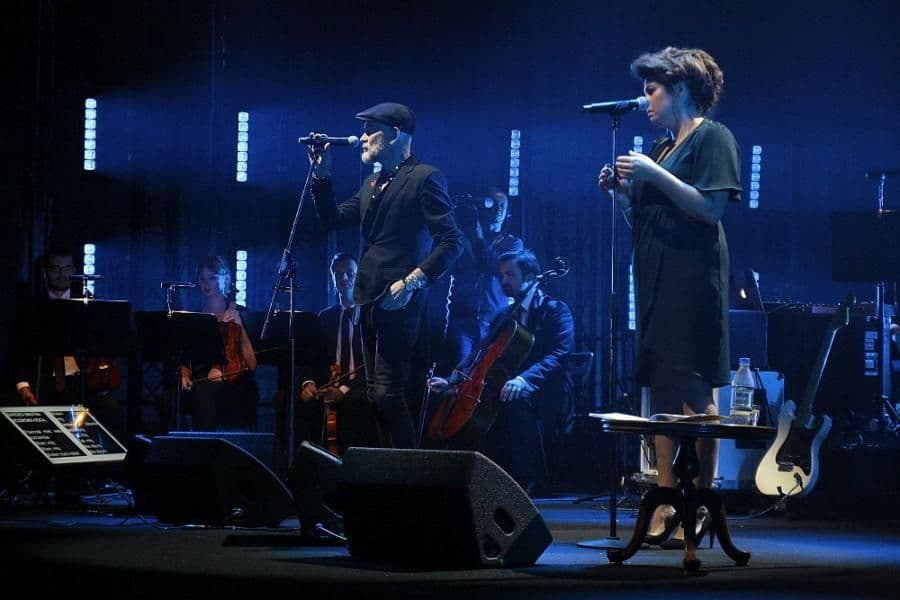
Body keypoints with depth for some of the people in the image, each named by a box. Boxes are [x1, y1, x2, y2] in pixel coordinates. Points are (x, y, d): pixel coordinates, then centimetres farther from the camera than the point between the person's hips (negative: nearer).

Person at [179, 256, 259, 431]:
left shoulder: (239, 315, 9)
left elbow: (251, 364, 0)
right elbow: (185, 362, 19)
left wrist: (240, 326, -7)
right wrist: (185, 376, -3)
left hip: (234, 384, -2)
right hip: (199, 385, 2)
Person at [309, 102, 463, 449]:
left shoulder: (424, 178, -7)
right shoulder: (372, 183, 19)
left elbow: (451, 242, -13)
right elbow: (333, 220, 20)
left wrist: (412, 281, -20)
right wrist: (321, 175, 9)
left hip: (399, 302, -9)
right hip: (370, 299, 9)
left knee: (388, 392, -14)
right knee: (376, 392, 9)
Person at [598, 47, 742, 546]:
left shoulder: (712, 137, -2)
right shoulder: (660, 147, 21)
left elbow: (711, 208, -14)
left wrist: (654, 176, -16)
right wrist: (621, 191, 6)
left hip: (692, 282, -8)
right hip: (655, 282, 8)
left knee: (695, 392, -9)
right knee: (661, 394, 4)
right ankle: (666, 500, 4)